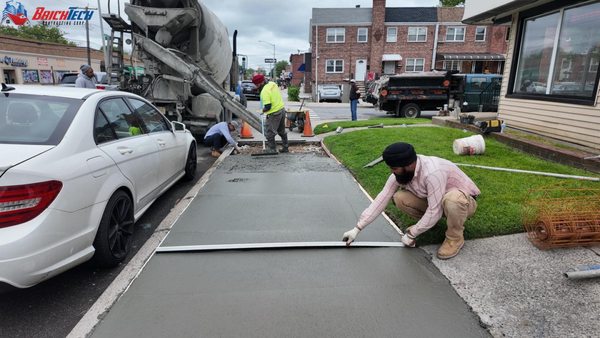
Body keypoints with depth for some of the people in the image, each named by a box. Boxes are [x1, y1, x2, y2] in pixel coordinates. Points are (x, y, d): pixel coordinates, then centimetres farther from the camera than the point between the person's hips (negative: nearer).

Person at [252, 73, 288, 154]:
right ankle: (285, 147, 28)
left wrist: (263, 110, -5)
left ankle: (272, 149, 13)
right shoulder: (273, 84, 4)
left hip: (274, 114, -9)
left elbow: (268, 106, -25)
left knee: (270, 132, 4)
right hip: (282, 110, 9)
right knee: (282, 131, 20)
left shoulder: (264, 91, -22)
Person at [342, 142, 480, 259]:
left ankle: (455, 238, -13)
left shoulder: (432, 172, -38)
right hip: (433, 201, 6)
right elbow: (381, 199, -15)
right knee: (399, 198, -17)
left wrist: (411, 234, -23)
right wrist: (357, 228, -17)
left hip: (465, 201, -5)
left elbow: (434, 211, -34)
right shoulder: (400, 172, -16)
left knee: (451, 199, -41)